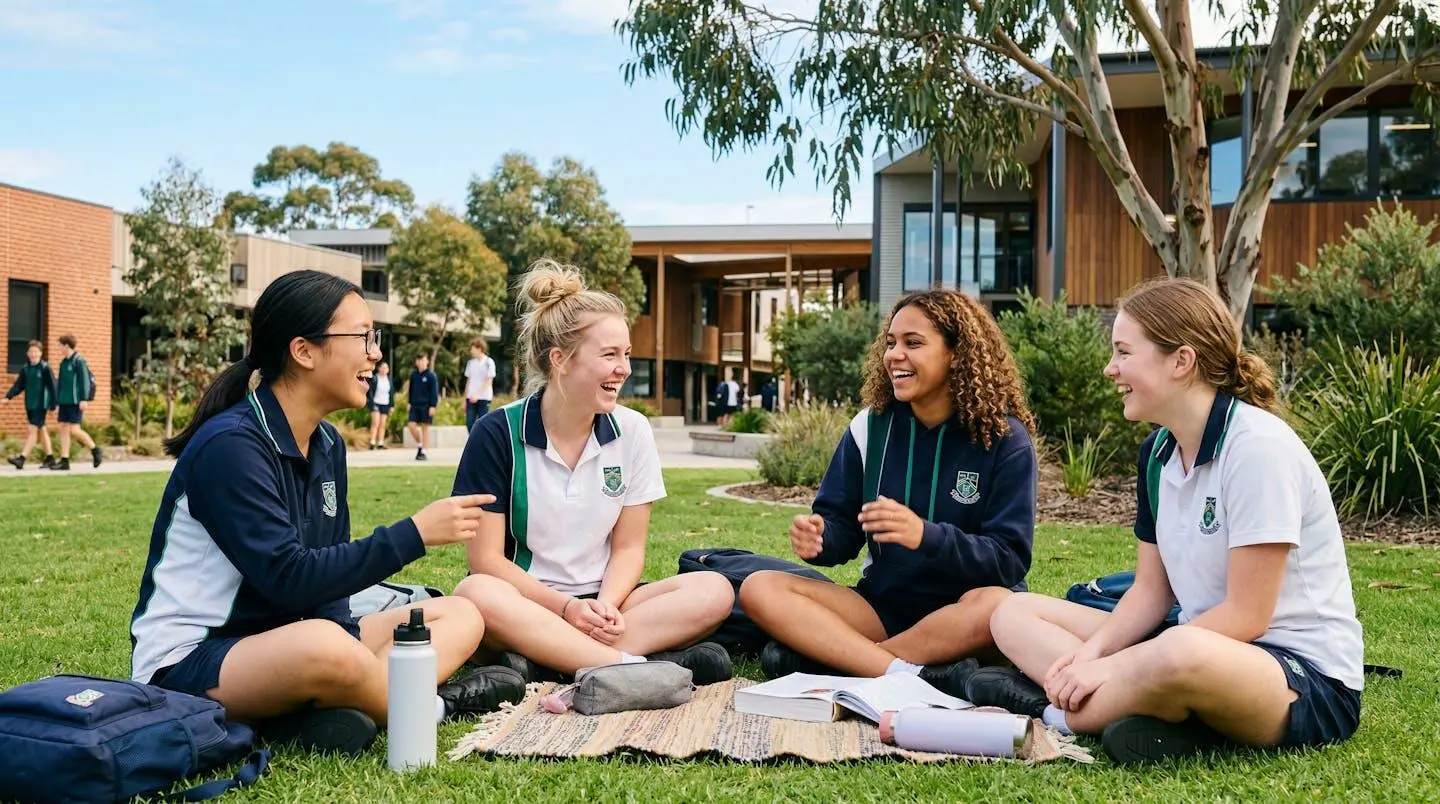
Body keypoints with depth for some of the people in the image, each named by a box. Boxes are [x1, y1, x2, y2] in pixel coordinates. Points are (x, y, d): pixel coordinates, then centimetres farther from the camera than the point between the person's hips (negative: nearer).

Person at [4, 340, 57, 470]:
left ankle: (21, 458, -14)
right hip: (30, 405, 6)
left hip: (41, 405, -6)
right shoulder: (25, 368, 8)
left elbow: (52, 387, -8)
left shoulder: (45, 368, -8)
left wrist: (52, 406, -9)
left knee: (32, 430, -10)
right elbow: (19, 385, 8)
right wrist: (8, 396, -8)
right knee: (41, 430, 11)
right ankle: (50, 458, 18)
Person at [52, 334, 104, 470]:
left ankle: (96, 450, 7)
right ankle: (64, 461, 5)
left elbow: (85, 381, -14)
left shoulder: (79, 361, -10)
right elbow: (60, 383, 20)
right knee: (63, 429, 4)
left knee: (75, 429, -10)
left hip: (75, 402, -8)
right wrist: (57, 401, 19)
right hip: (64, 402, 8)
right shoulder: (63, 362, 15)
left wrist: (84, 399, -18)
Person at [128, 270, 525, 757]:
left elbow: (328, 574, 6)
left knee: (461, 617, 2)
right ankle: (428, 706, -10)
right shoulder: (229, 446, -19)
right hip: (186, 662, -9)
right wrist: (415, 534, -24)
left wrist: (344, 638, -14)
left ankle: (314, 715, -20)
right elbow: (289, 579, -26)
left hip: (282, 645, 9)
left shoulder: (327, 446, 8)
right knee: (324, 646, -40)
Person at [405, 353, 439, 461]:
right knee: (412, 425, -4)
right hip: (415, 405, 4)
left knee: (425, 427, 0)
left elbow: (434, 392, -8)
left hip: (426, 405, -4)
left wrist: (432, 406, -14)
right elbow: (411, 389, 16)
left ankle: (424, 452, 5)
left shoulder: (431, 376, -7)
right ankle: (420, 445, 19)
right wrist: (410, 402, 12)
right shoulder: (413, 374, 8)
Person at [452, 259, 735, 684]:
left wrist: (606, 606, -17)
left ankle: (540, 659, -32)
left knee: (714, 592, -21)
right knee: (477, 594, -37)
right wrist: (566, 608, -21)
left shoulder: (632, 431, 0)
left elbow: (628, 547, 3)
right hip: (526, 604, -3)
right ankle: (637, 666, -38)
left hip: (602, 604, 4)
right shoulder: (497, 433, -9)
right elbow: (487, 559, -9)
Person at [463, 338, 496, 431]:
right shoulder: (471, 363, 11)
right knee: (469, 423, 0)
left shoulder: (489, 362, -5)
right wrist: (465, 399, 11)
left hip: (484, 398, -5)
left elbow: (489, 382, -9)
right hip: (471, 398, 5)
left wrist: (477, 395, -18)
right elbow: (468, 381, 15)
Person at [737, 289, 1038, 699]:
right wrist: (818, 536, -21)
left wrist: (924, 536, -32)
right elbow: (842, 526, 4)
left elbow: (1009, 560, -14)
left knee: (997, 606, -38)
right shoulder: (870, 427, 2)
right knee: (760, 589, -17)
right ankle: (911, 674, -33)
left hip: (961, 615, -3)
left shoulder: (1004, 439, -9)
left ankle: (821, 655, -29)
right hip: (882, 604, 4)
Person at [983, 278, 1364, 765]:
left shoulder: (1258, 448, -19)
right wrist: (1090, 654, -11)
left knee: (1179, 655, -44)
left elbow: (1246, 615, -20)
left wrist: (1109, 666, -20)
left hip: (1310, 682, -9)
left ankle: (1055, 714, -17)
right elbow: (1151, 590, 9)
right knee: (1015, 615, 3)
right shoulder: (1158, 452, 8)